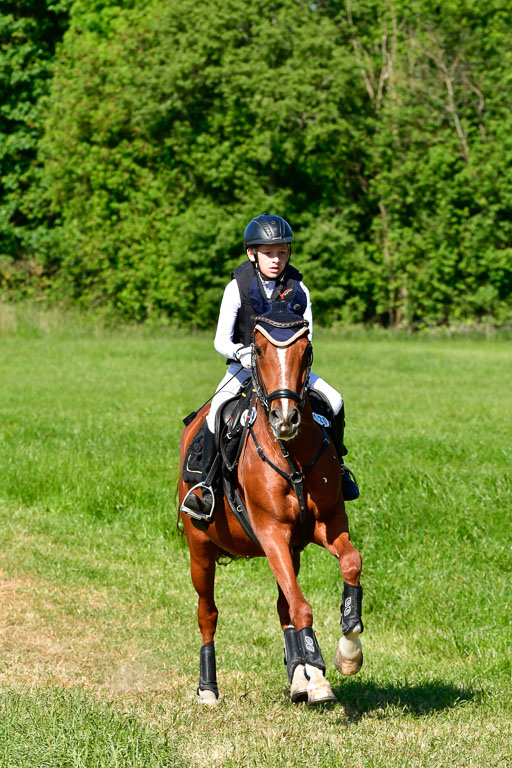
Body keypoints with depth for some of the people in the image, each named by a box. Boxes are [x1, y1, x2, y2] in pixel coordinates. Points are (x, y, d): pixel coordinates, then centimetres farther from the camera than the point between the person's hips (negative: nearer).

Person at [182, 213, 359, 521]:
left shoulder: (297, 288, -5)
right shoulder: (238, 287, -10)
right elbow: (221, 340, -13)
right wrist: (240, 352, -35)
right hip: (245, 366, -2)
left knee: (334, 400, -15)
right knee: (217, 409, -30)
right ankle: (206, 481, -18)